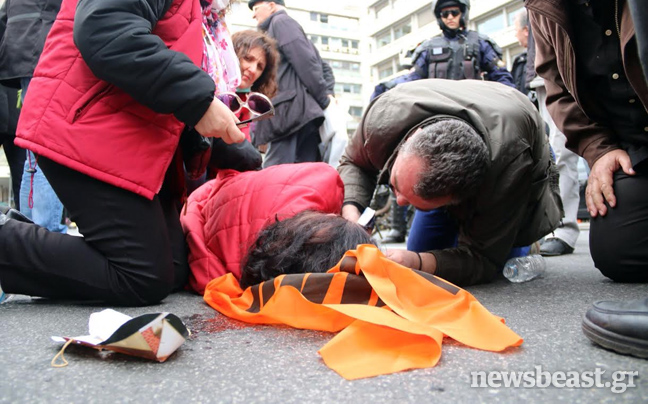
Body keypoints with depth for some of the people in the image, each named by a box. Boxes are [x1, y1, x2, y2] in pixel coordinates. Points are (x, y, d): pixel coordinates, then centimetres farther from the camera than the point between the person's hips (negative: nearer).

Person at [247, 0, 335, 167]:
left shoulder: (280, 21, 6)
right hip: (304, 114, 9)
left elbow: (305, 62, -9)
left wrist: (324, 99, -7)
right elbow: (325, 68, 27)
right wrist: (328, 93, 10)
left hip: (292, 111, -9)